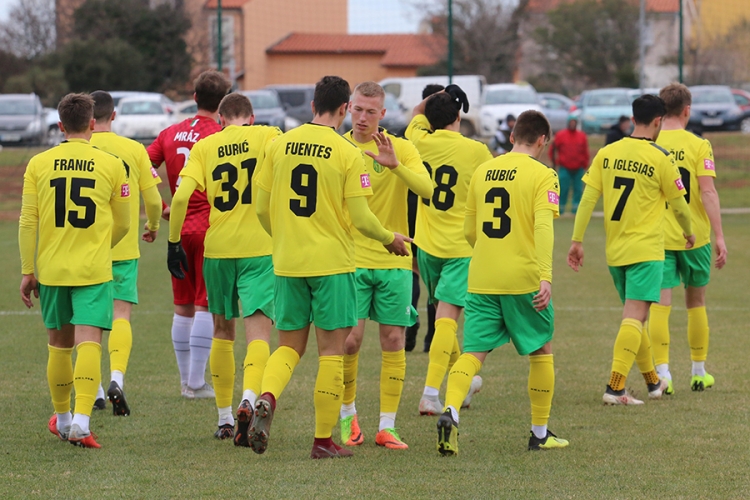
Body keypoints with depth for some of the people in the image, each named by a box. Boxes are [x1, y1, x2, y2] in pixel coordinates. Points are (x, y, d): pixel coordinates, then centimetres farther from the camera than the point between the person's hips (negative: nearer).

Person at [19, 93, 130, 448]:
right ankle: (81, 420, -23)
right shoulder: (111, 165, 0)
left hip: (50, 269, 2)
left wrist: (27, 271, 6)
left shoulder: (39, 164, 1)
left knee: (59, 344, 16)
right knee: (89, 342, -8)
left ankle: (62, 418, 30)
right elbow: (122, 224, 9)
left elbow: (28, 222, -1)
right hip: (93, 270, -2)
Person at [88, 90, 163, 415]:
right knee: (121, 314, 0)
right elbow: (153, 199, 1)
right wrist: (153, 226, 21)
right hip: (124, 248, 0)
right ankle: (117, 378, -21)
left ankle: (94, 391, 12)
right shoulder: (134, 150, -1)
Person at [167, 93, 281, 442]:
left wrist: (174, 242, 4)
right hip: (260, 247, -2)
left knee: (222, 331, 16)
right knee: (258, 331, -5)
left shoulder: (205, 146, 6)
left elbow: (181, 197, -5)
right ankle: (248, 400, -31)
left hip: (217, 249, 2)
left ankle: (224, 418, 21)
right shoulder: (267, 135, 2)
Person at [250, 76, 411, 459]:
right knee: (331, 350, 5)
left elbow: (262, 209, 7)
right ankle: (324, 440, 6)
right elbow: (360, 217, -9)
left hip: (287, 262, 4)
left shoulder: (279, 145, 3)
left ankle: (267, 399, -16)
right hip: (331, 262, -4)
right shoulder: (347, 153, -9)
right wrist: (390, 238, 10)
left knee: (289, 344, 13)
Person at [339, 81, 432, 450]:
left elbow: (426, 189, -16)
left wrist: (395, 164, -30)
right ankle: (348, 415, 14)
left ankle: (387, 426, 6)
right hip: (350, 259, 0)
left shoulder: (401, 148, 0)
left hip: (394, 260, 0)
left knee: (393, 341, -1)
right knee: (350, 339, -7)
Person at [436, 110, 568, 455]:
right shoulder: (542, 174, -5)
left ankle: (450, 411, -26)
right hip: (523, 278, -4)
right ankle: (540, 433, 19)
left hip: (480, 280, 4)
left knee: (473, 352, 0)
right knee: (541, 351, 14)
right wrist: (545, 276, -25)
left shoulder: (482, 172, 11)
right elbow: (543, 226, -19)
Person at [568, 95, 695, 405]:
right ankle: (615, 388, -21)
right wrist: (689, 233, 19)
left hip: (614, 251, 5)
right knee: (634, 318, -9)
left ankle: (653, 381, 31)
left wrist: (577, 240, 4)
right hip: (646, 250, -5)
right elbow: (678, 205, 1)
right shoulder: (660, 158, -9)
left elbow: (588, 199, 0)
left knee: (633, 317, 18)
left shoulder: (606, 154, 2)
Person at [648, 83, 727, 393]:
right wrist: (719, 236, -9)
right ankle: (699, 372, 23)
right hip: (694, 236, 0)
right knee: (696, 302, 15)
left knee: (660, 304, -1)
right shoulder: (698, 146, -6)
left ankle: (662, 372, -14)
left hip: (656, 237, 0)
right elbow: (707, 192, -12)